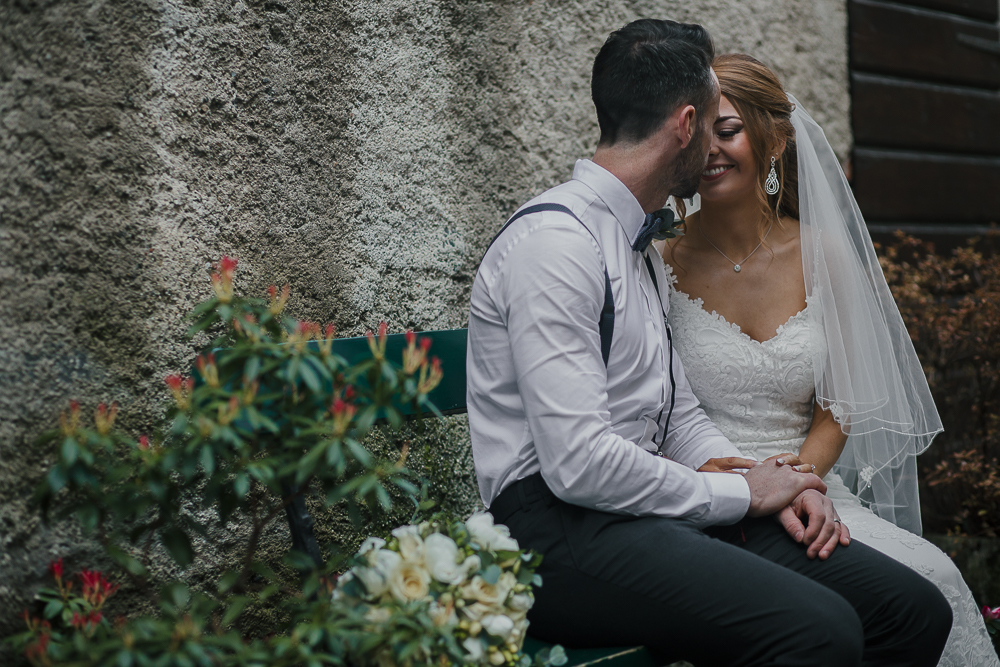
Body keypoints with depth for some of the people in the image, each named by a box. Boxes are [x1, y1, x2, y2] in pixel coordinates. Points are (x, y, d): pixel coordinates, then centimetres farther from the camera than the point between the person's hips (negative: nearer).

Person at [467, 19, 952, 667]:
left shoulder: (645, 247, 18)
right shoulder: (554, 240, -14)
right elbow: (577, 463, -21)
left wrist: (767, 482, 1)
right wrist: (740, 493, -9)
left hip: (659, 509, 9)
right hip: (562, 526, -9)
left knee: (915, 609, -5)